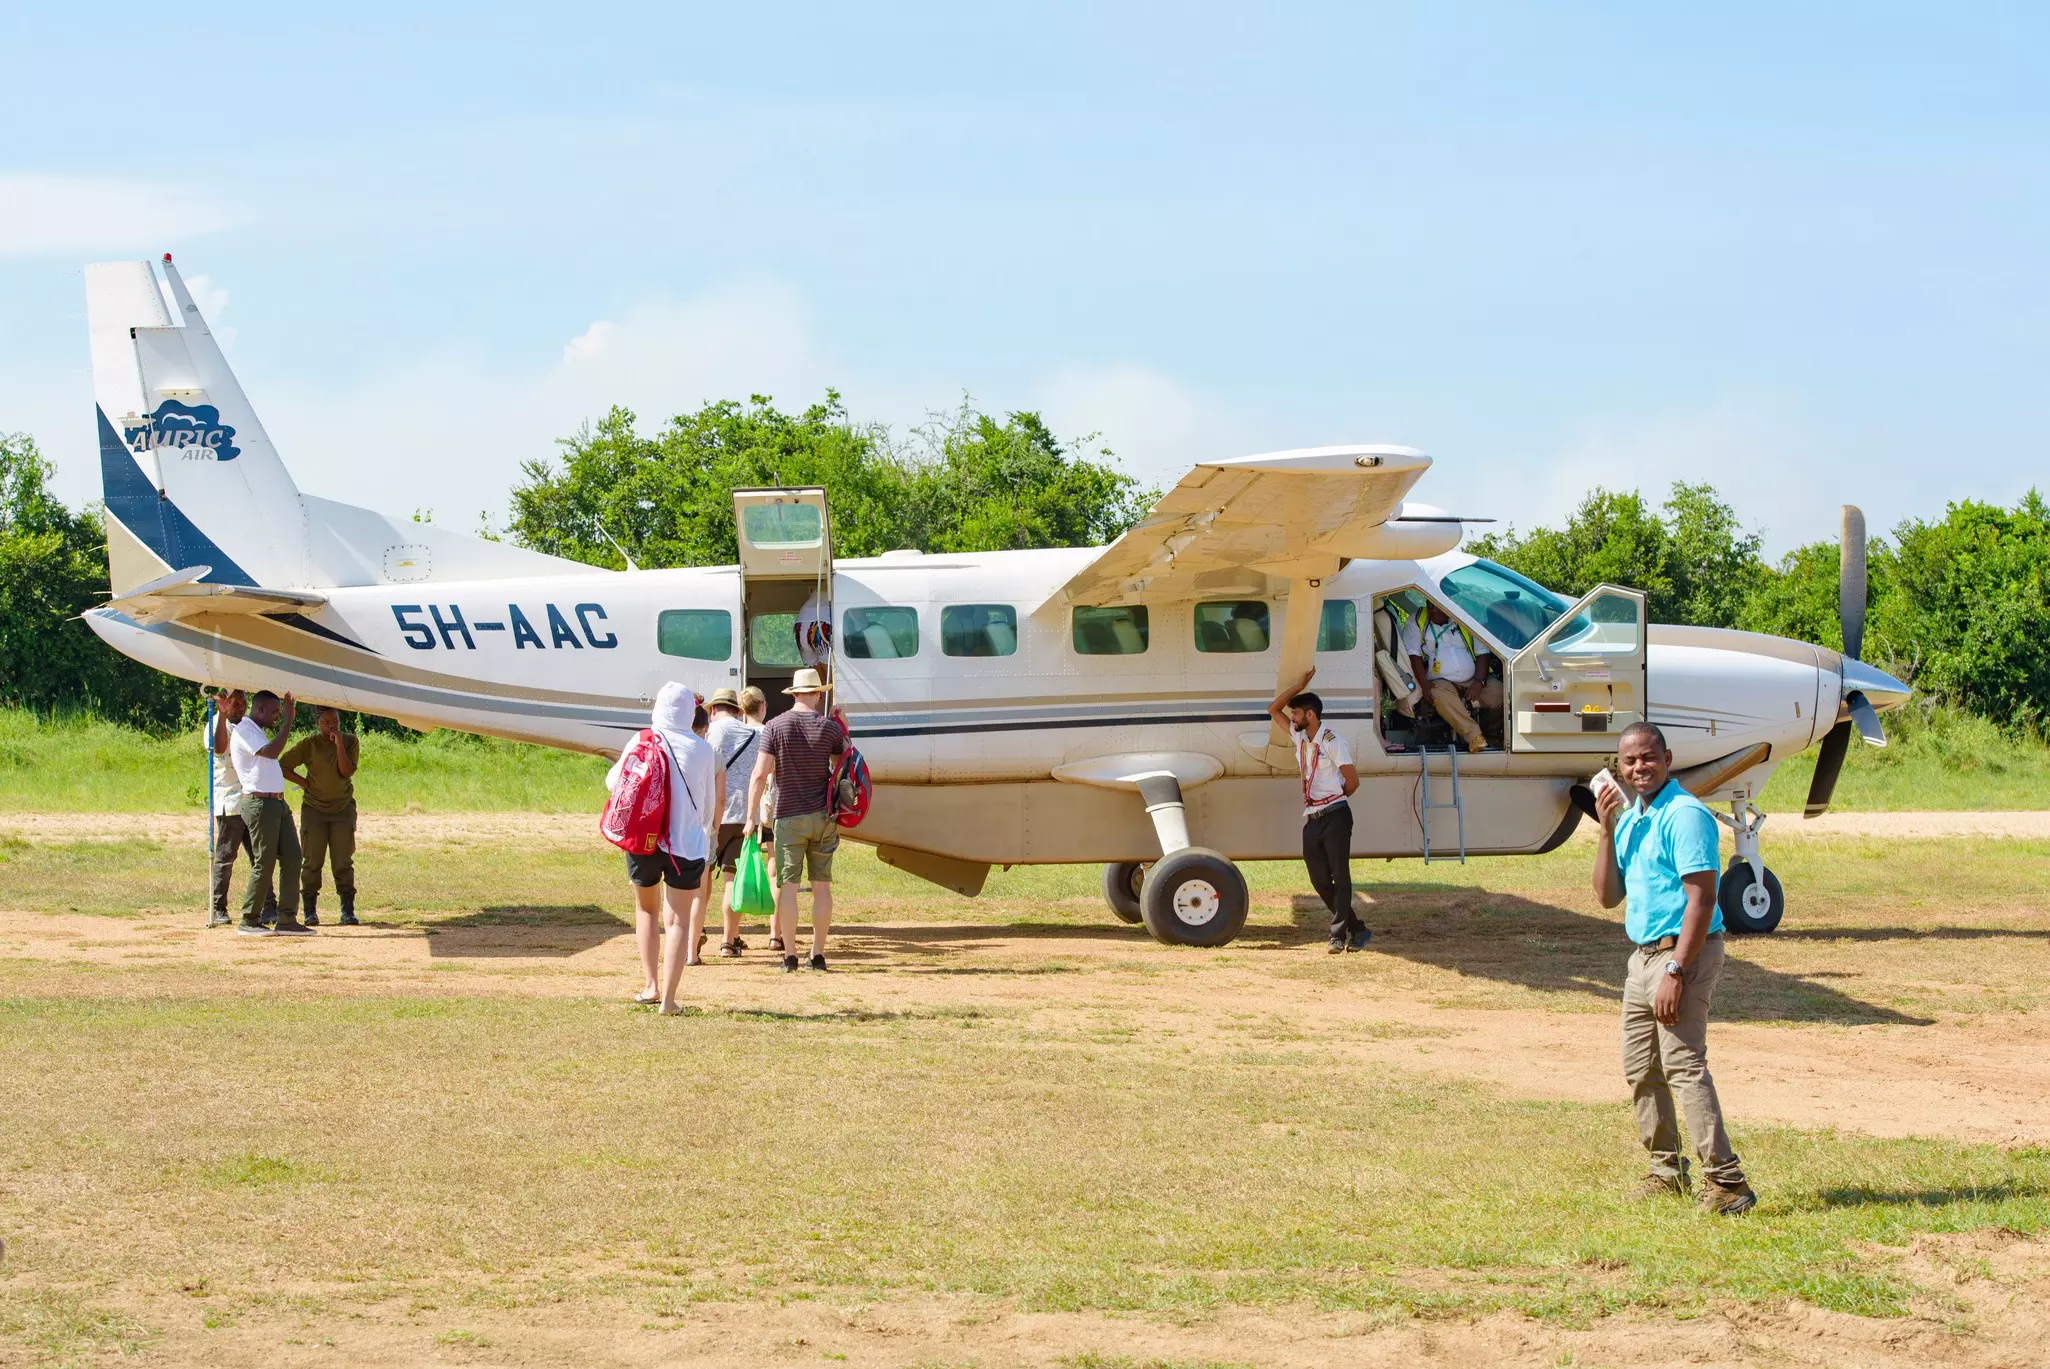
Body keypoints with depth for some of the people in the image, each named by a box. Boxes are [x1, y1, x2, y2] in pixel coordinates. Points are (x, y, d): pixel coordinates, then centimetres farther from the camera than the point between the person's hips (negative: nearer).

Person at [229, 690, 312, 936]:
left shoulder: (258, 732, 21)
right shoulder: (244, 731, -11)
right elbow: (271, 752, -26)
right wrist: (288, 720, -24)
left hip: (277, 803, 10)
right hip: (259, 803, -10)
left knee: (291, 858, 3)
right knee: (264, 863, -6)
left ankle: (287, 920, 3)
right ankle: (249, 921, 3)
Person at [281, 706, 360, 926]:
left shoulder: (350, 741, -1)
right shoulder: (309, 745, -5)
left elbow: (347, 772, -14)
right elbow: (283, 765, 1)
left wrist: (339, 744, -20)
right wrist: (304, 783, -5)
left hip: (343, 809, 1)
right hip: (314, 808, -1)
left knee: (343, 862, -1)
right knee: (312, 861, 0)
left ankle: (347, 910, 1)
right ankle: (310, 910, 6)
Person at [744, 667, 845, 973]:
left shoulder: (775, 727, -5)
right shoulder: (830, 727, 0)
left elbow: (760, 775, -8)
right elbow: (844, 768, 11)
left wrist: (751, 817, -4)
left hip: (789, 817, -2)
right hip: (823, 816, 2)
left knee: (788, 885, 1)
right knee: (822, 885, 6)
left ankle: (790, 955, -2)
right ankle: (818, 954, 7)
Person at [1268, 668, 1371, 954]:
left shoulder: (1332, 742, -9)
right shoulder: (1300, 737, 12)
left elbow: (1352, 781, -10)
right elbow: (1273, 709, 18)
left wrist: (1334, 799, 7)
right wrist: (1300, 686, 10)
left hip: (1334, 815, -8)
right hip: (1311, 819, 8)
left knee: (1340, 876, -8)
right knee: (1320, 880, 4)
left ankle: (1339, 935, -12)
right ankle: (1356, 930, 13)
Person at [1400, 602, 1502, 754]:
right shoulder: (1415, 623, 7)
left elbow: (1483, 653, 7)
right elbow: (1413, 656, -3)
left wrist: (1479, 682, -10)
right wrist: (1424, 684, -18)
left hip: (1472, 681, 3)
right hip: (1441, 681, -3)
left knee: (1498, 692, -26)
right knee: (1440, 694, -39)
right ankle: (1473, 735, -47)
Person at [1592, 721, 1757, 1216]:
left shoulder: (1684, 814, -14)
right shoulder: (1630, 817, 14)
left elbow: (1701, 900, -20)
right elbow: (1608, 896, 11)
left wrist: (1675, 972, -24)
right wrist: (1607, 829, 0)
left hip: (1684, 952, -10)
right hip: (1643, 954, 10)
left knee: (1684, 1065, -16)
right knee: (1640, 1069, 13)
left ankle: (1725, 1182, -18)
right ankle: (1667, 1172, 25)